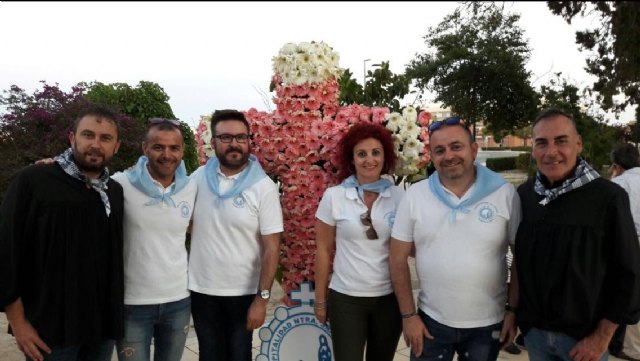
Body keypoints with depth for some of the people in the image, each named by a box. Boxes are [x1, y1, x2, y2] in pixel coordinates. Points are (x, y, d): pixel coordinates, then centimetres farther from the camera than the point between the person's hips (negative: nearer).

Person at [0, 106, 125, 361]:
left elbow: (119, 256, 9)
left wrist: (117, 313, 6)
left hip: (103, 324, 4)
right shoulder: (32, 180, -7)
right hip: (50, 326, -4)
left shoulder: (117, 192, 7)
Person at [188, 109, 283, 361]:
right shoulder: (198, 178, -2)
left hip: (243, 293, -2)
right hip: (201, 290, 2)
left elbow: (271, 248, -12)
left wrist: (262, 298, -14)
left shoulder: (264, 187, -11)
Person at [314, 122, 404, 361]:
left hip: (390, 297, 2)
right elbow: (323, 251, -1)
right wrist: (320, 300, 1)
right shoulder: (333, 196, -7)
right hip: (345, 298, -2)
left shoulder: (399, 196, -3)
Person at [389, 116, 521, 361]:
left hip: (488, 324, 0)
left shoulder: (505, 194, -8)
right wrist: (408, 315, -4)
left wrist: (513, 310, -3)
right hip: (431, 321, 0)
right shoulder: (415, 195, -6)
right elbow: (399, 258, -3)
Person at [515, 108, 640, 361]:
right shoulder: (523, 195, -3)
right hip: (533, 330, 3)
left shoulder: (608, 197, -14)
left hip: (584, 335, -3)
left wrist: (602, 338, -10)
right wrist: (514, 314, 7)